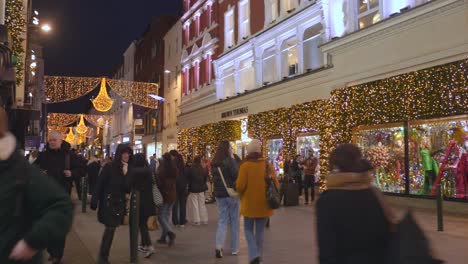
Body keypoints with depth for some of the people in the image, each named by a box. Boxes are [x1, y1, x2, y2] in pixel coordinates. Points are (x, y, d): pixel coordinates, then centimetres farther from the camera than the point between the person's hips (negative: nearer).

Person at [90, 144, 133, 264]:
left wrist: (125, 174, -13)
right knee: (110, 228, -8)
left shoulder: (128, 169, 5)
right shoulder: (109, 166, -9)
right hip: (108, 201, -5)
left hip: (120, 203, 5)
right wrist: (94, 201, -14)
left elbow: (128, 188, 1)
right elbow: (99, 184, -11)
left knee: (111, 228, 8)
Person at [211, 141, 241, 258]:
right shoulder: (230, 161, -15)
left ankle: (219, 246, -9)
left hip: (219, 194, 5)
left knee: (222, 221, 9)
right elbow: (237, 175, -17)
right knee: (234, 221, 9)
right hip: (231, 194, -5)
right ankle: (234, 248, 17)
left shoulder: (214, 163, 6)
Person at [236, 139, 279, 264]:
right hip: (264, 204, 3)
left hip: (249, 204, -3)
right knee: (260, 231, 14)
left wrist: (241, 194, 8)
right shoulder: (268, 165, -2)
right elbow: (275, 183, 1)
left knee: (248, 230, 12)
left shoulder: (245, 165, -12)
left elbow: (240, 185, -14)